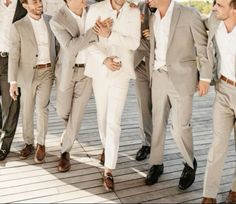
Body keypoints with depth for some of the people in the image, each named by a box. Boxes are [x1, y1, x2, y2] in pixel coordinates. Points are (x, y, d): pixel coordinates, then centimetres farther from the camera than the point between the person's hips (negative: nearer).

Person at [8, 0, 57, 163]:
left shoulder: (50, 21, 4)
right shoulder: (18, 26, -6)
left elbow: (55, 45, 13)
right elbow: (14, 56, -8)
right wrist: (13, 82, -14)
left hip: (47, 71, 1)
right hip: (28, 73, -1)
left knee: (42, 107, -11)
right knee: (27, 111, 8)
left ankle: (41, 144, 4)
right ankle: (29, 144, 25)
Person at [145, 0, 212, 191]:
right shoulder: (153, 19, 8)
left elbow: (204, 47, -6)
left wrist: (205, 77, -7)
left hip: (181, 78, -5)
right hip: (158, 77, 5)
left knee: (180, 126, -3)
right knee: (158, 122, 10)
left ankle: (190, 164, 23)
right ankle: (156, 164, 27)